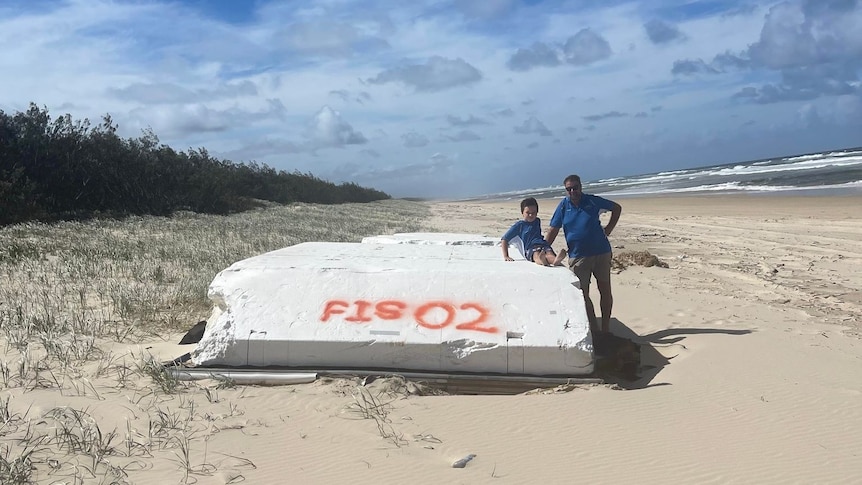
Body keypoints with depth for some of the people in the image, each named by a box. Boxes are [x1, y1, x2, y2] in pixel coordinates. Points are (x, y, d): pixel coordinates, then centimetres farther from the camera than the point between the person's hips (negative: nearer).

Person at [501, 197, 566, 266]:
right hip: (530, 248, -4)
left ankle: (556, 261, -66)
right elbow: (505, 239, 9)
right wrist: (506, 256, 2)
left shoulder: (537, 221, 25)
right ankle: (541, 260, -74)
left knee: (550, 254, -33)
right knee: (536, 255, -39)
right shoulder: (519, 225, 10)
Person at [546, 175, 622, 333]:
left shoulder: (592, 201, -1)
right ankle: (594, 329, 9)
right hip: (577, 256, 0)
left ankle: (606, 328, 19)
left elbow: (617, 208, 13)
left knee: (605, 290, 7)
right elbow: (553, 230, 1)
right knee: (582, 294, -1)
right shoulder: (563, 206, 0)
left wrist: (609, 229, 5)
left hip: (601, 253, 0)